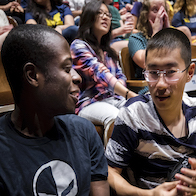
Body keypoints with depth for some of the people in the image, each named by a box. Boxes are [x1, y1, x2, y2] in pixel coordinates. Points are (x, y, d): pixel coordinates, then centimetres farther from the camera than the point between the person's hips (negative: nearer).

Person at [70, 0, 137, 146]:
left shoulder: (107, 49, 24)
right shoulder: (79, 46, -2)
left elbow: (120, 75, 19)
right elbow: (100, 73, -17)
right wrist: (129, 94, -30)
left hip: (113, 99, 7)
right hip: (89, 102, -6)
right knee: (114, 116, -38)